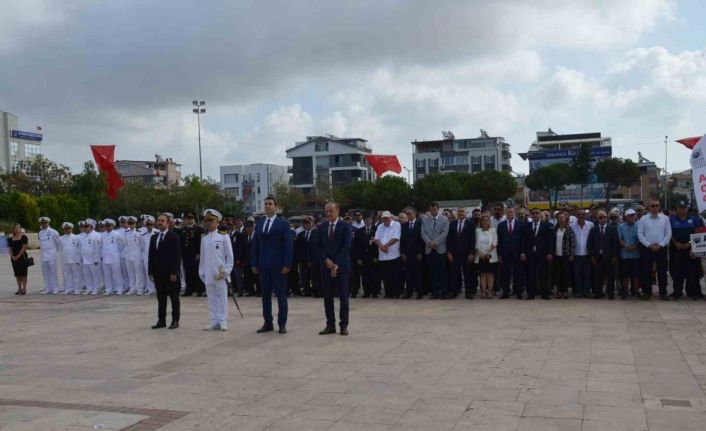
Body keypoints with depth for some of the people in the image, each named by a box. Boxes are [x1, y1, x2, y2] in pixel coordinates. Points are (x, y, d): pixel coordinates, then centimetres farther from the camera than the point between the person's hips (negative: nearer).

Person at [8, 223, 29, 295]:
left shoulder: (23, 237, -5)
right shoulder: (11, 239, 10)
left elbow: (24, 247, -10)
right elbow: (10, 248, 9)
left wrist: (18, 256, -14)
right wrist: (12, 256, -8)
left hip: (22, 257, -5)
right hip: (14, 258, 5)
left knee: (23, 273, -3)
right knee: (17, 274, 8)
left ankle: (24, 289, 1)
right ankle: (19, 289, 14)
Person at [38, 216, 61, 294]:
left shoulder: (53, 232, -7)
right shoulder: (40, 233, 9)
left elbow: (59, 242, -1)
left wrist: (56, 250, 9)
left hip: (51, 255, -5)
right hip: (43, 255, 5)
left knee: (53, 272, -3)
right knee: (45, 272, 7)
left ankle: (55, 288, 3)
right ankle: (48, 288, 14)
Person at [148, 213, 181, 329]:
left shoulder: (174, 237, -6)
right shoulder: (154, 237, 13)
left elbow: (177, 256, -11)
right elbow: (151, 255, 12)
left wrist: (174, 272, -16)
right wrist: (150, 271, 5)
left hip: (170, 273, -6)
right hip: (158, 273, 6)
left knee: (174, 297, 3)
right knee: (161, 298, 9)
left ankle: (175, 320, 8)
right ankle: (161, 320, 14)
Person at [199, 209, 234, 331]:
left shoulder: (223, 236, 0)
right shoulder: (204, 238, 11)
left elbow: (229, 255, 0)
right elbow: (202, 256, 14)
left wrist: (227, 271, -6)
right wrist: (201, 271, 9)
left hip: (220, 273, -4)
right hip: (208, 273, 4)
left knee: (222, 297, -1)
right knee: (211, 298, 5)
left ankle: (223, 322, 3)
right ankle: (214, 321, 10)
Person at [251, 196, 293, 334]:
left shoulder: (283, 224, -1)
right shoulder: (259, 224, 12)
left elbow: (288, 245, -5)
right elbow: (255, 245, 12)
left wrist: (286, 264, -12)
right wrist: (254, 264, 5)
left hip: (278, 265, -4)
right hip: (263, 265, 4)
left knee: (281, 294, 1)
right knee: (265, 294, 6)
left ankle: (282, 323, 7)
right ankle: (268, 323, 13)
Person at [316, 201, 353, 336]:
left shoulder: (345, 226, -2)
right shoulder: (322, 227, 9)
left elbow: (346, 247, -9)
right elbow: (319, 247, 8)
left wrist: (337, 264, -15)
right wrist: (326, 260, -8)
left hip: (341, 266, -4)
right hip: (326, 265, 4)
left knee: (343, 296, 0)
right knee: (327, 296, 4)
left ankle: (344, 325, 5)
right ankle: (330, 325, 10)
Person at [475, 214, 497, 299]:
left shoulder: (493, 230, 4)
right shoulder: (478, 230, 7)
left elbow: (494, 242, -2)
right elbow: (476, 243, 3)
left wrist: (488, 252, -12)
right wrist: (480, 253, -9)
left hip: (490, 256, -1)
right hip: (480, 256, 1)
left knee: (490, 273, -2)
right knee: (482, 274, 0)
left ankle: (490, 291, -2)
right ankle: (483, 291, -2)